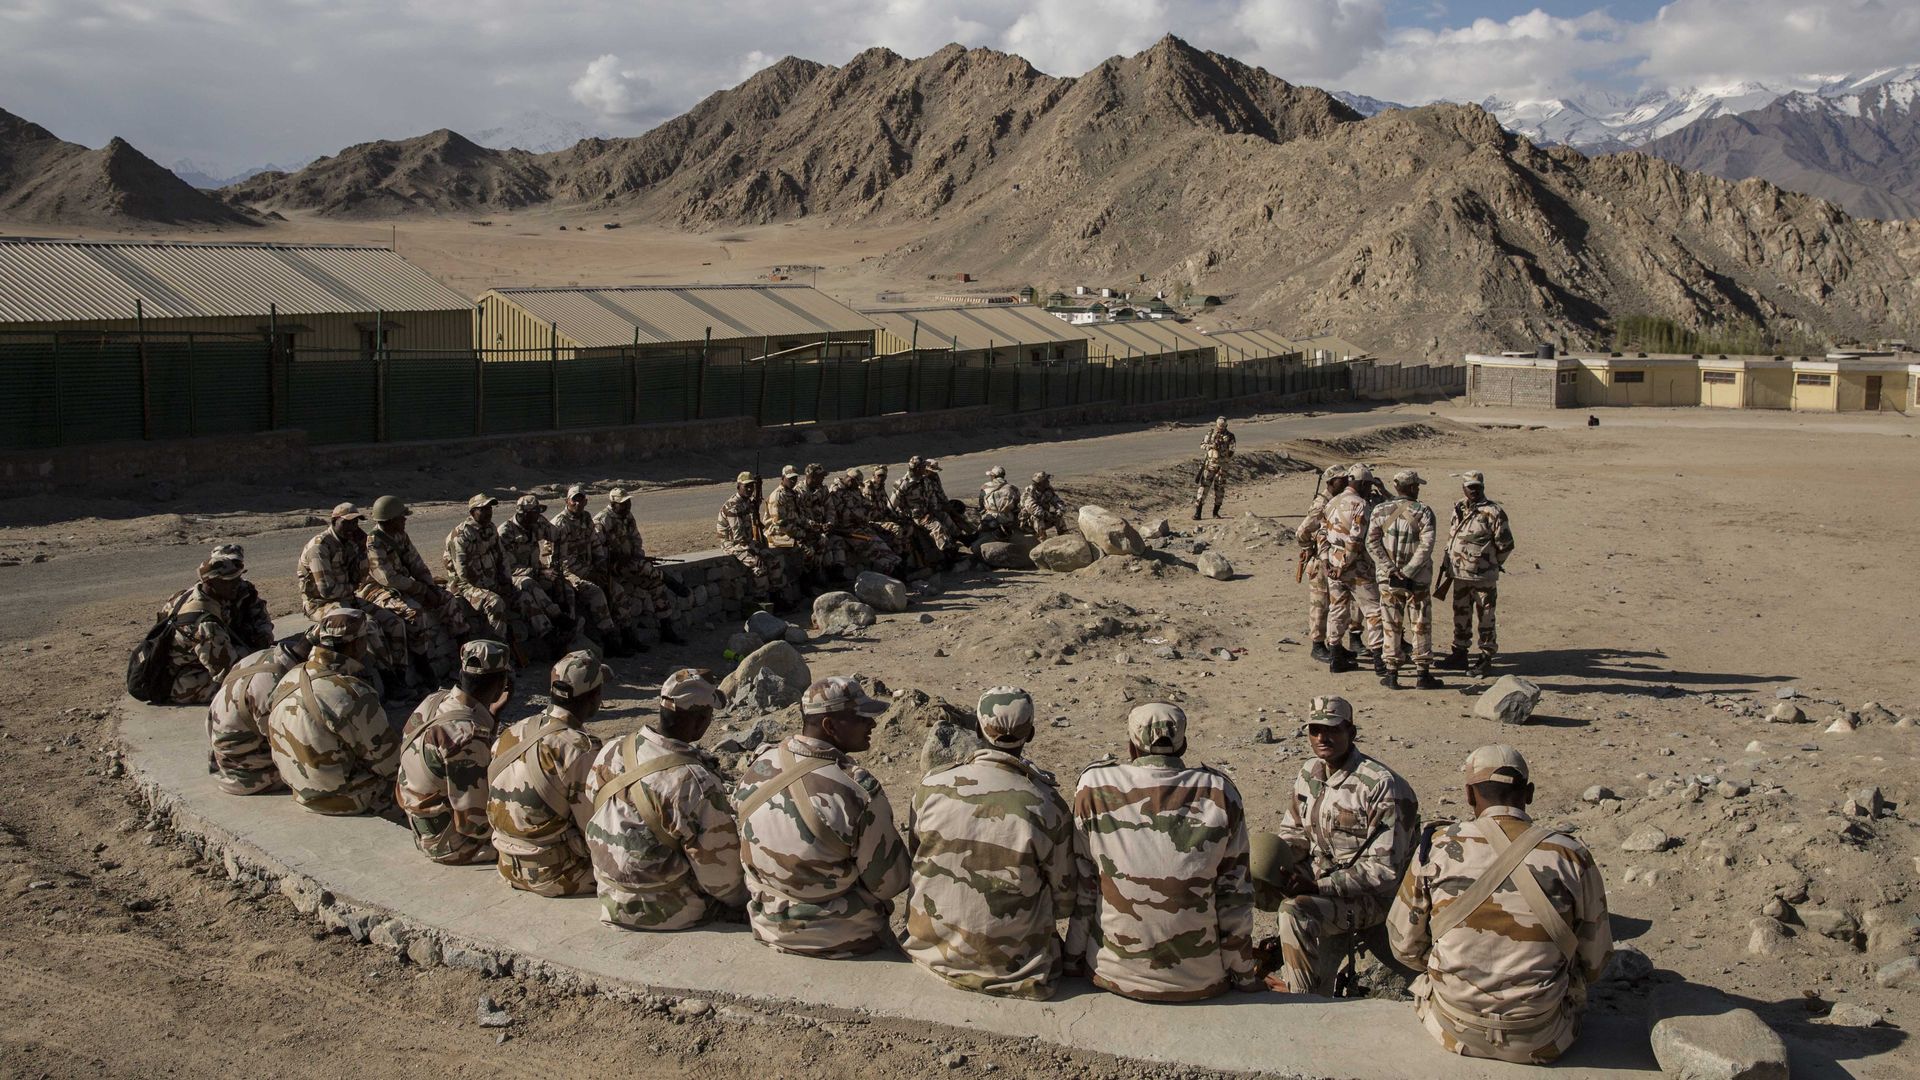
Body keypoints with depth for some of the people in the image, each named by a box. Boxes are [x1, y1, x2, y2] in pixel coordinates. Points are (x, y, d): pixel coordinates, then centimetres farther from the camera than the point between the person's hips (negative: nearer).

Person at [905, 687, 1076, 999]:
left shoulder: (931, 786, -10)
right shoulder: (1047, 806, -17)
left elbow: (912, 860, 6)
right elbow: (1064, 900, -5)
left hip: (932, 950, 3)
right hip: (1009, 961, -3)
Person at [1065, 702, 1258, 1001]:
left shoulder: (1095, 785, -7)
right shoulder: (1219, 791, -6)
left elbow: (1081, 886, -1)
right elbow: (1235, 894, -2)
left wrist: (1071, 961, 10)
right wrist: (1244, 977, 8)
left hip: (1113, 974, 0)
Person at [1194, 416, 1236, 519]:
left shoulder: (1230, 436, -1)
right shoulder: (1211, 432, 3)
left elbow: (1231, 453, -4)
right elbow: (1202, 445, 4)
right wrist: (1211, 446, -14)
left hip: (1222, 465, 0)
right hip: (1210, 463, 0)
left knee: (1220, 489, 4)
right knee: (1204, 486, -9)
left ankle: (1216, 512, 18)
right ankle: (1197, 512, -12)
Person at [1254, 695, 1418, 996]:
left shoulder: (1381, 785, -18)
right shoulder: (1309, 773, 5)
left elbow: (1384, 869, -19)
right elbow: (1293, 832, 16)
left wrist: (1318, 885, -24)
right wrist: (1277, 862, -9)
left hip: (1371, 896, -8)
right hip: (1320, 881, 8)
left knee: (1295, 912, -31)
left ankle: (1303, 993, -10)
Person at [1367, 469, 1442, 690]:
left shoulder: (1380, 511, 1)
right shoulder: (1423, 512, -7)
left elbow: (1372, 543, -7)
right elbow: (1426, 545, -17)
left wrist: (1391, 570, -10)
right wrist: (1407, 572, -15)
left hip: (1388, 579, 2)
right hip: (1417, 581, -2)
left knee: (1391, 626, 9)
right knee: (1420, 627, 8)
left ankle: (1392, 673, 10)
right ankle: (1422, 674, 10)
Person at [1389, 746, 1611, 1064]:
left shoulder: (1438, 847, -10)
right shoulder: (1572, 856, -10)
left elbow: (1405, 944, -1)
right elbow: (1594, 960, -1)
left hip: (1453, 1032, 0)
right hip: (1540, 1043, 0)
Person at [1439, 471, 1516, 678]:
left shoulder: (1493, 512, -11)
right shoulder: (1458, 509, 9)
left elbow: (1505, 544, -9)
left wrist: (1491, 564, 0)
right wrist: (1450, 563, 13)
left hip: (1483, 577, -7)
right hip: (1459, 575, 7)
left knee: (1485, 618, 2)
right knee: (1461, 616, 14)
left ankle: (1486, 658, 10)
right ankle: (1459, 654, 24)